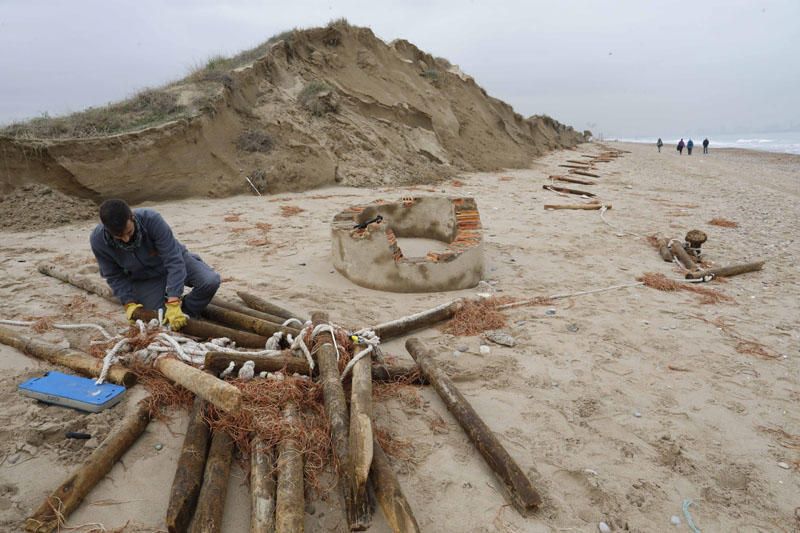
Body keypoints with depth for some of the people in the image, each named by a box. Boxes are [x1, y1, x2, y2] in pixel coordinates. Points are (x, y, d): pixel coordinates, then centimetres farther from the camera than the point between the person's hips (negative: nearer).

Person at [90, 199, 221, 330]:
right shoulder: (98, 241, -25)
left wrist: (173, 306, -39)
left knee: (211, 281, -26)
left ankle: (186, 313, 2)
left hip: (172, 260, -1)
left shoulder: (151, 219, -35)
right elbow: (114, 276, -9)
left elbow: (174, 261, -35)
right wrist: (129, 303, -21)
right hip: (143, 279, 2)